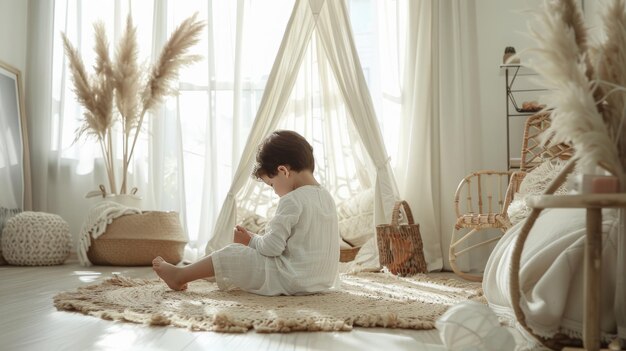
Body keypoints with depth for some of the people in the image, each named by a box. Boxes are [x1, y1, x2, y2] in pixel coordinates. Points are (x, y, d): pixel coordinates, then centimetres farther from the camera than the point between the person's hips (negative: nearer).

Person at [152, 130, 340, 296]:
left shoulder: (291, 201, -17)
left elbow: (272, 246, -19)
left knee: (232, 254, 3)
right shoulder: (327, 197, 9)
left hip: (292, 279, -9)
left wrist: (251, 240, 2)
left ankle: (180, 276, 17)